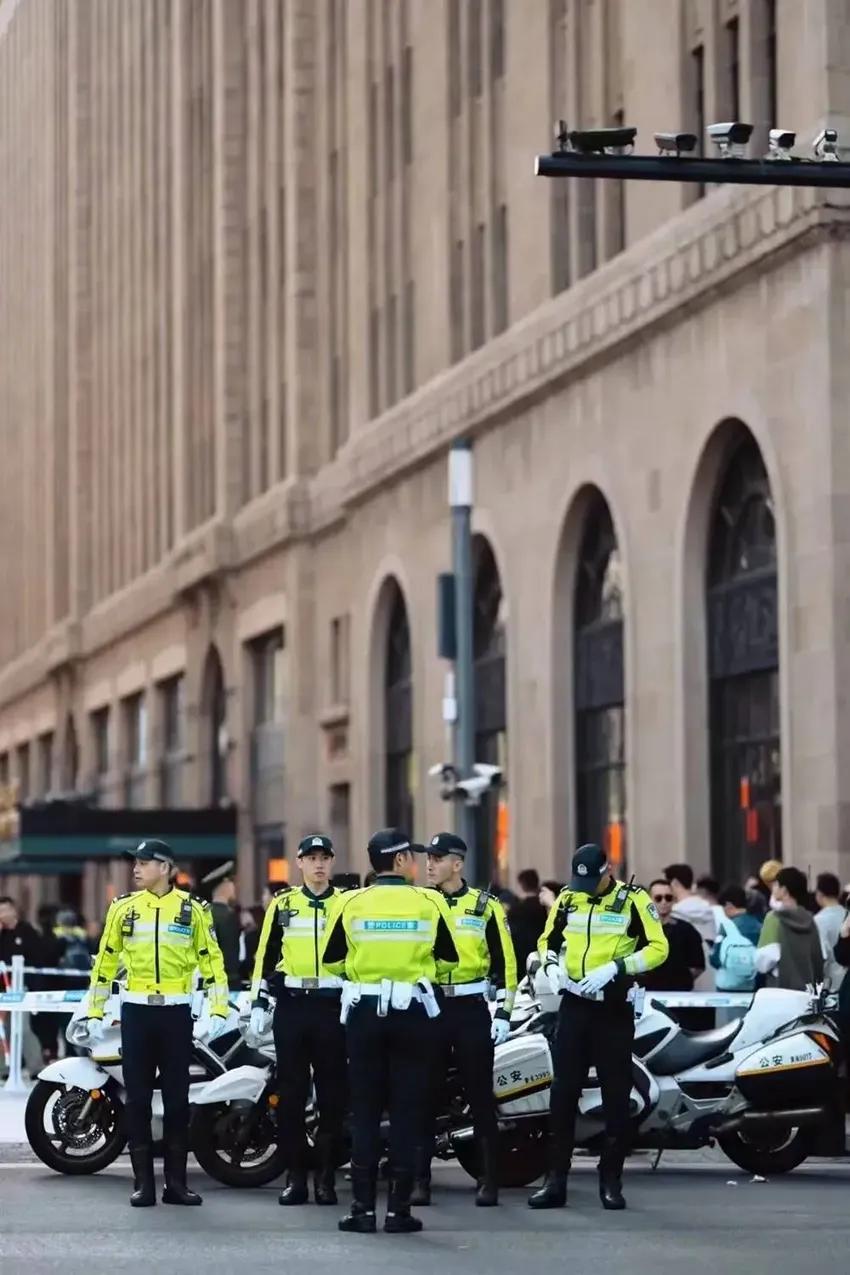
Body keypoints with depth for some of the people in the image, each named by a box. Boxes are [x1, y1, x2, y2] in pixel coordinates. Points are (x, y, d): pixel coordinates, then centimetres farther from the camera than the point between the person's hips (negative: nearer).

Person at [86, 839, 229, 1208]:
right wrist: (95, 1012, 7)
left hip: (176, 1012, -1)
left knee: (177, 1098, 3)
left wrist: (218, 1010, -6)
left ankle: (176, 1181, 8)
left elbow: (212, 961, 2)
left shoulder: (193, 909, 1)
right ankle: (143, 1183, 5)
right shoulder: (123, 908, 5)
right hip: (136, 1011, 1)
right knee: (138, 1098, 1)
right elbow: (105, 962, 10)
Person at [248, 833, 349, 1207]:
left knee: (332, 1093, 0)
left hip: (333, 1007, 0)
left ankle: (327, 1176, 7)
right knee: (291, 1092, 1)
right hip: (291, 1007, 1)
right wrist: (258, 1004, 4)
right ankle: (295, 1176, 7)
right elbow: (265, 956, 9)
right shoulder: (282, 904, 7)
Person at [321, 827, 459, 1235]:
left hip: (364, 1011, 1)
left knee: (365, 1111, 6)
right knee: (407, 1110, 4)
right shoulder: (430, 902, -4)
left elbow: (332, 961, 3)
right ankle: (398, 1209, 2)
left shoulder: (352, 903, -2)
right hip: (413, 1013, -1)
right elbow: (448, 961, 2)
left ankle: (363, 1208, 4)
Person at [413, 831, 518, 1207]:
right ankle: (420, 1179, 8)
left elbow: (504, 963, 0)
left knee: (480, 1096, 1)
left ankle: (489, 1180, 5)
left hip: (471, 1009, -2)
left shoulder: (485, 906, 1)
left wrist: (503, 1013, -5)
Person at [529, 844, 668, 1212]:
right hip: (574, 1004, 3)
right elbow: (547, 941, 18)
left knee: (616, 1095, 1)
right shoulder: (567, 898, 7)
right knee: (563, 1092, 1)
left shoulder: (633, 900, -5)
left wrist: (613, 968, -20)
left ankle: (611, 1181, 8)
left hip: (614, 1009, -3)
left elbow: (658, 947, -9)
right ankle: (555, 1179, 4)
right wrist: (552, 967, -4)